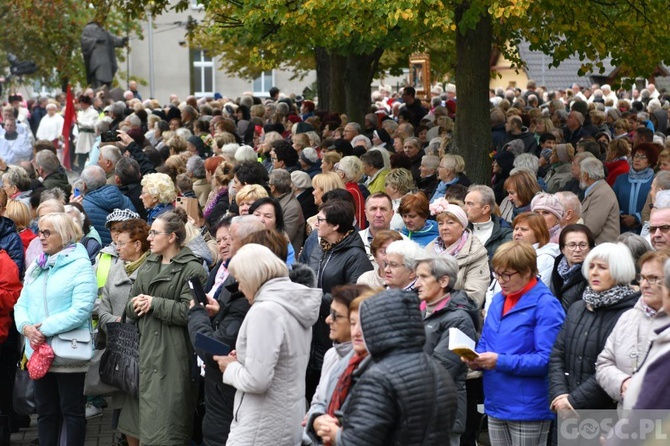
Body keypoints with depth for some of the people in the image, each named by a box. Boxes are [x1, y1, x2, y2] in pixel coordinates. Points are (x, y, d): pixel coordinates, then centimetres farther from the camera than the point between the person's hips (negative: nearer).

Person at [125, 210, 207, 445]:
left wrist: (155, 304, -13)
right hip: (147, 349, 7)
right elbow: (131, 306, 16)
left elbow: (189, 311, -18)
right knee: (149, 416, 11)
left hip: (173, 353, -7)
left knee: (169, 419, -7)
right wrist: (136, 304, -7)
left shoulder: (192, 269, -8)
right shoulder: (148, 266, 17)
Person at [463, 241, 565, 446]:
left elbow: (546, 359, -20)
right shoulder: (498, 300, 13)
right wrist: (476, 359, -4)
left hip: (528, 410, -7)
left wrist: (501, 362, -25)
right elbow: (485, 343, 20)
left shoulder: (545, 305, -13)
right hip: (496, 405, 7)